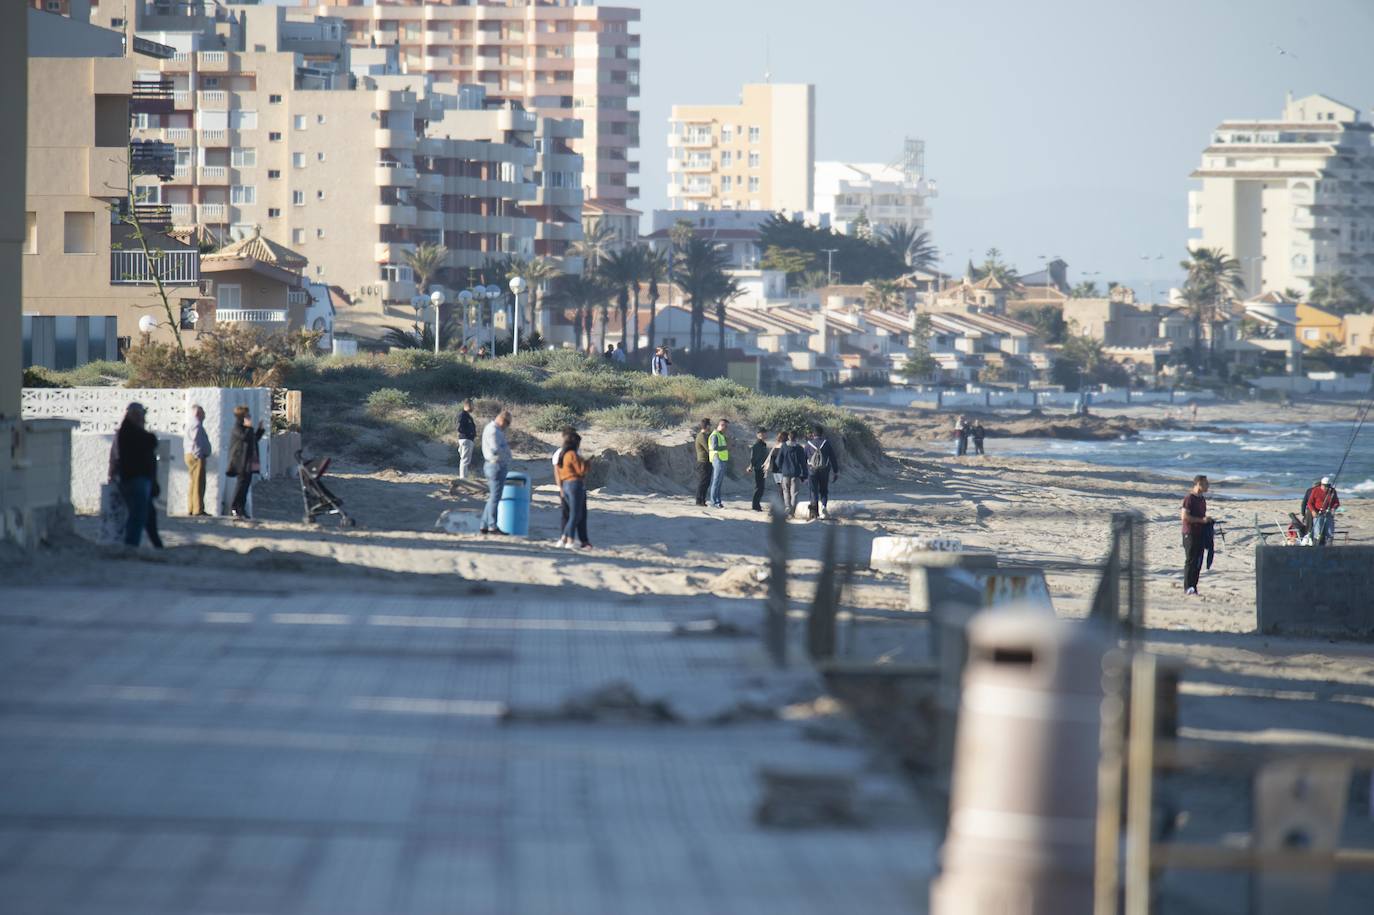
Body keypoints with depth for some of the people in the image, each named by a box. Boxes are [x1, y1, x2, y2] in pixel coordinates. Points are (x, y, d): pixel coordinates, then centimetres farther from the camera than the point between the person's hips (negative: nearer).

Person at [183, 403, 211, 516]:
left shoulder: (190, 424, 20)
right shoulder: (196, 425, -13)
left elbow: (185, 442, 23)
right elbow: (195, 442, -21)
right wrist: (198, 455, -21)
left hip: (191, 456, 11)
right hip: (197, 457, -11)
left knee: (192, 483, 12)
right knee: (198, 483, -11)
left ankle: (191, 509, 14)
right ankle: (198, 509, -13)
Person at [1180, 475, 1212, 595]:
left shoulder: (1202, 499, 15)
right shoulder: (1189, 498, -12)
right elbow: (1184, 517, -19)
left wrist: (1207, 520, 9)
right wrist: (1201, 520, -19)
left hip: (1200, 534, 8)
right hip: (1190, 534, -8)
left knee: (1198, 562, 8)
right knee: (1190, 561, -9)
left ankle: (1194, 586, 12)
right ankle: (1187, 587, -8)